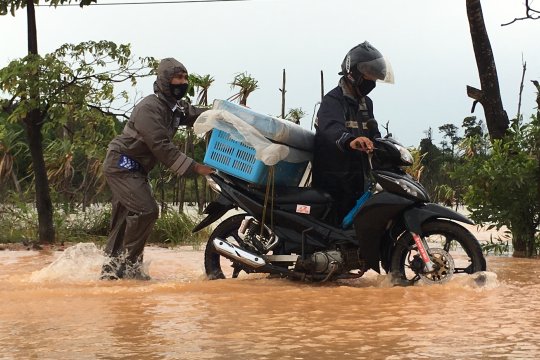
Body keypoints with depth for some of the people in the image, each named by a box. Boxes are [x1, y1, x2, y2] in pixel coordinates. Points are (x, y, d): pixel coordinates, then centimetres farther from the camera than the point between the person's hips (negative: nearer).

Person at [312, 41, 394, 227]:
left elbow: (373, 134, 21)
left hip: (357, 179, 9)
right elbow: (331, 128, -33)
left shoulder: (366, 103, 19)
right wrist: (350, 141, -54)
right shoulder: (333, 100, -12)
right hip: (333, 182, -9)